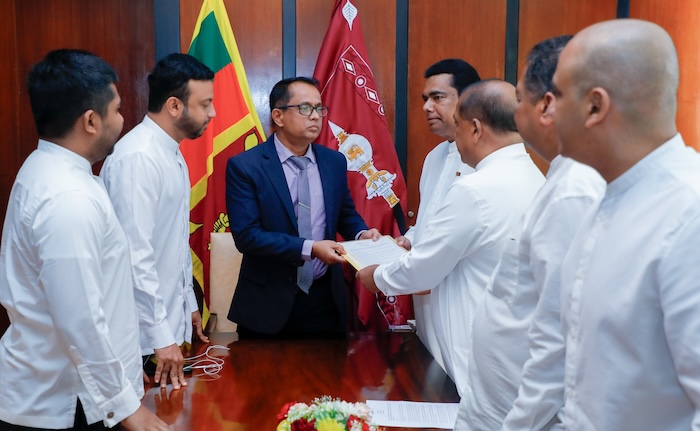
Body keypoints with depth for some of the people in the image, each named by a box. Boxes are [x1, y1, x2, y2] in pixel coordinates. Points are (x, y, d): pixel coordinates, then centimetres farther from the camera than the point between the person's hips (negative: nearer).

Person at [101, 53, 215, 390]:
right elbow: (135, 255, -25)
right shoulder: (137, 158, -21)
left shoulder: (172, 153, 10)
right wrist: (160, 335, -24)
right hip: (145, 335, -9)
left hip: (170, 321, 9)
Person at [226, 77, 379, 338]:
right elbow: (246, 235, -16)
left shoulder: (334, 161, 5)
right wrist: (309, 248, -23)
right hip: (269, 303, -3)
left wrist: (361, 233, -6)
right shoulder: (244, 166, -9)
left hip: (325, 299, 4)